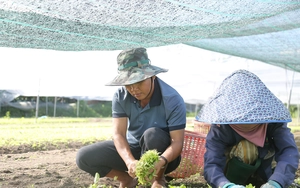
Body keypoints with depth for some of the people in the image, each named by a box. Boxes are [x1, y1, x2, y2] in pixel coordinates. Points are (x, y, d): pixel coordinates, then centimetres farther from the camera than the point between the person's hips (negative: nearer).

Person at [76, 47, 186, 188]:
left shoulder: (172, 100, -25)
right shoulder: (120, 96, -15)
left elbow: (177, 142, -26)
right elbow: (118, 133, -20)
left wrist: (161, 161, -47)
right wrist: (130, 161, -40)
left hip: (163, 154, -3)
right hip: (132, 149, 3)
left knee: (152, 134, -38)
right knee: (84, 157, -16)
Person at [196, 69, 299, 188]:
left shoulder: (272, 119, -27)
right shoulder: (219, 127, -29)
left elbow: (289, 150, -38)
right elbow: (211, 164, -37)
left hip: (265, 170, 1)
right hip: (231, 168, 0)